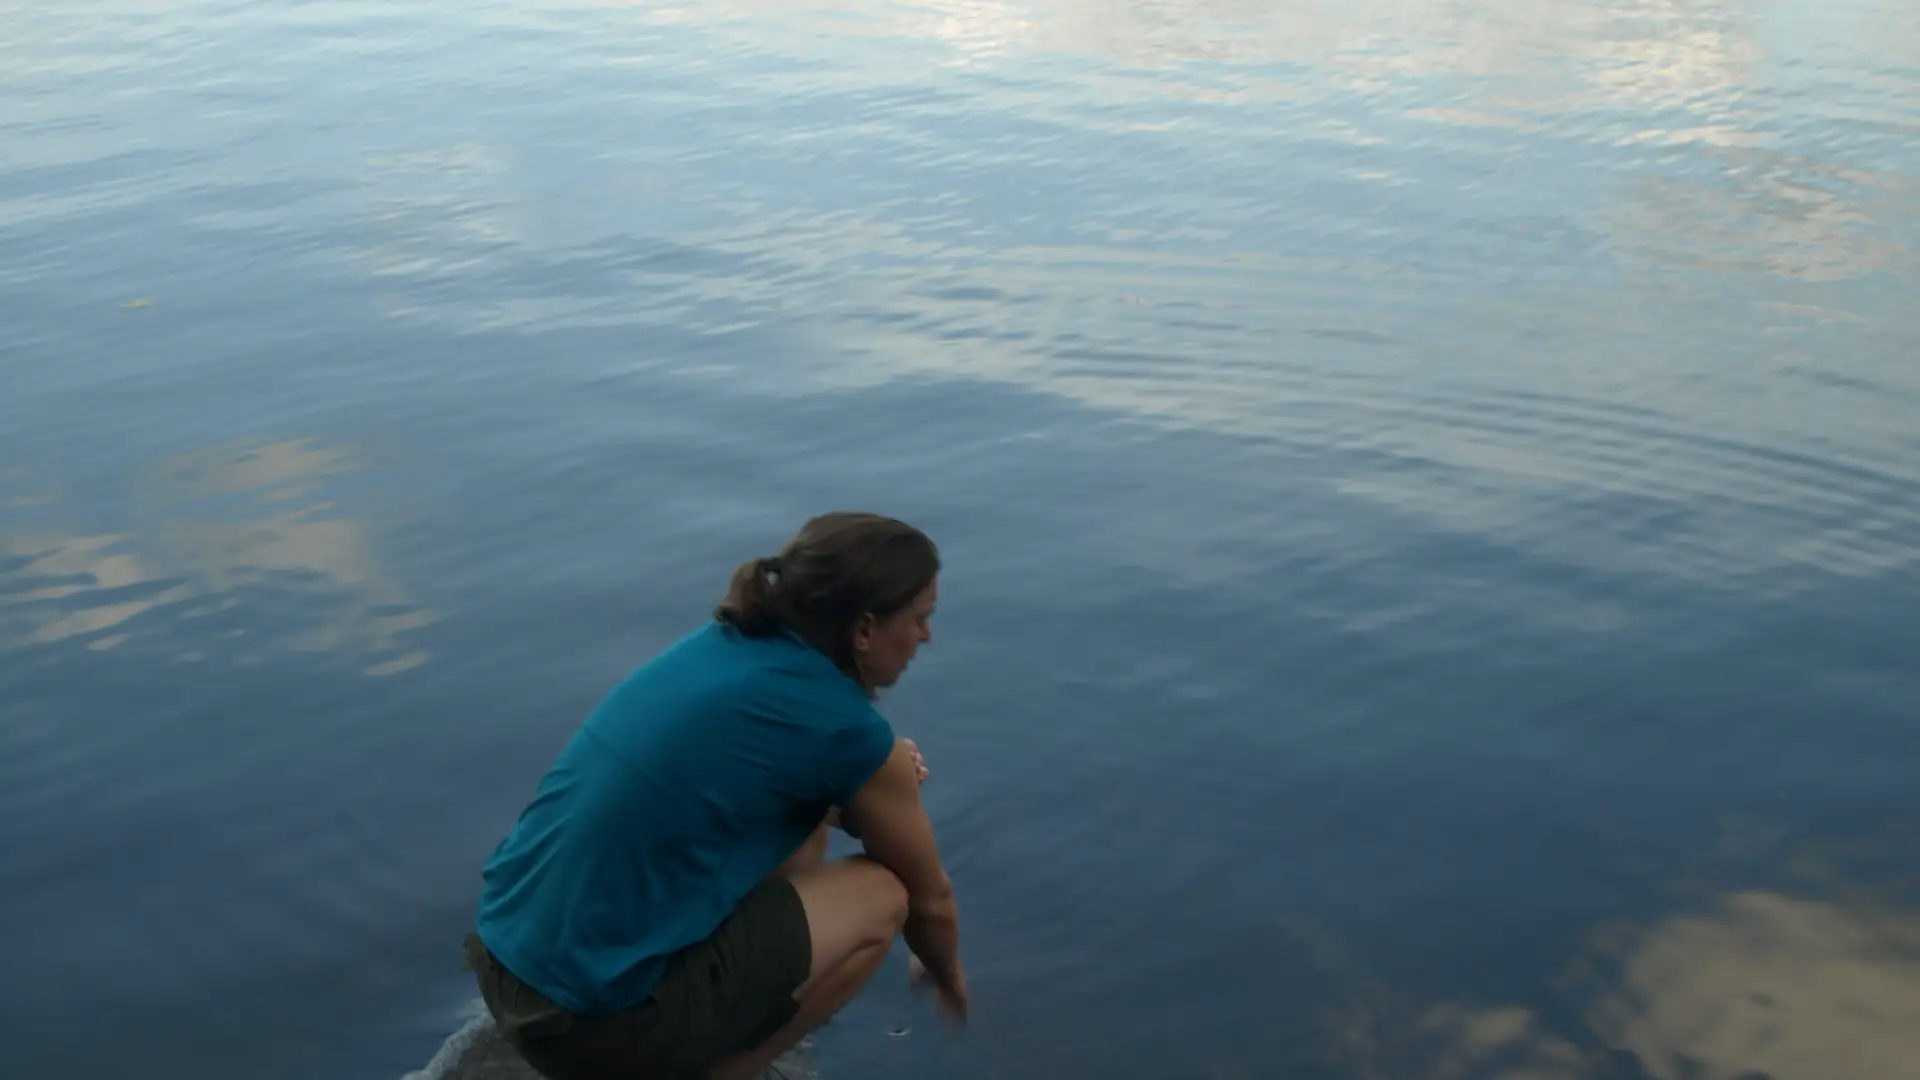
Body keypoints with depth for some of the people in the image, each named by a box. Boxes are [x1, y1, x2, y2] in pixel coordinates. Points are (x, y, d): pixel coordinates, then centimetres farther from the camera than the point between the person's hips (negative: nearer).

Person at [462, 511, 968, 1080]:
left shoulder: (728, 642, 7)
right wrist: (947, 978, 27)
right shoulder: (842, 726, -12)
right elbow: (929, 898, 6)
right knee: (881, 895, 4)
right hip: (593, 1019, -8)